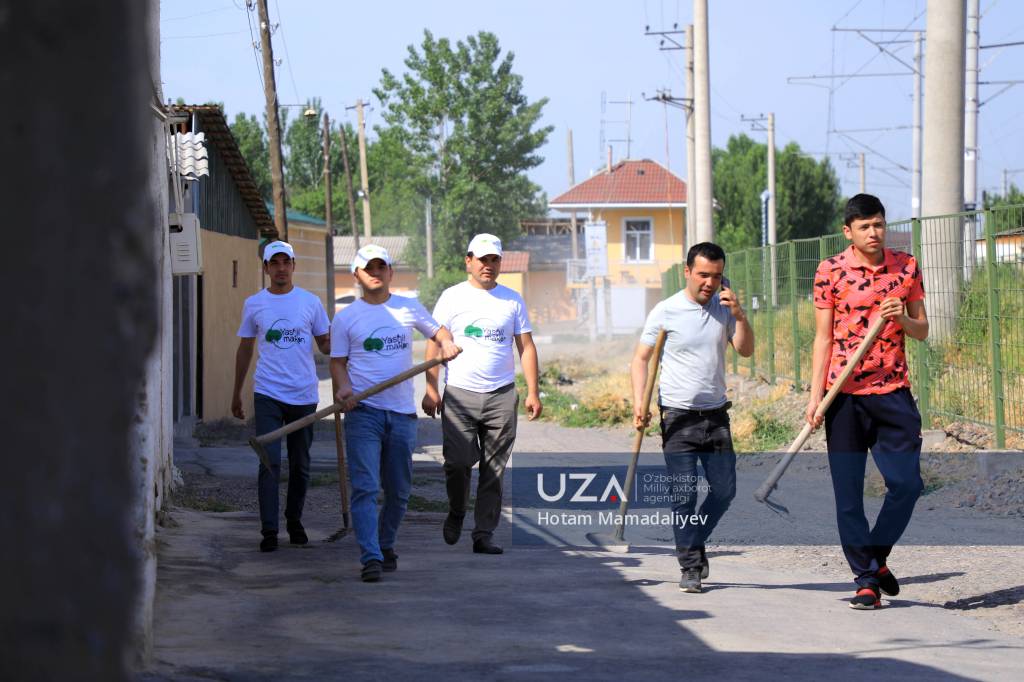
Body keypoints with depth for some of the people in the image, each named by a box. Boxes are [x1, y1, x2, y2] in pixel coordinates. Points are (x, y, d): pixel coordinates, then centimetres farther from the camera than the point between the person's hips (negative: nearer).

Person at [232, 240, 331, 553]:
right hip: (268, 395, -2)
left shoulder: (311, 302, 6)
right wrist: (236, 395, 16)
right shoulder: (254, 304, 5)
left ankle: (294, 521, 28)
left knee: (300, 465, 11)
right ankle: (269, 530, -10)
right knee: (270, 462, -11)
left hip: (304, 395, 2)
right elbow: (244, 350, 14)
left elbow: (325, 344, 11)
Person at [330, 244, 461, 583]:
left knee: (398, 491, 9)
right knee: (365, 487, -14)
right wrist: (344, 387, -13)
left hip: (402, 413, 3)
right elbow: (338, 361, 7)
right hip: (363, 412, -3)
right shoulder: (346, 318, 5)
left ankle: (386, 546, 28)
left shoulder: (410, 309, 10)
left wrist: (446, 343, -2)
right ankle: (371, 558, -19)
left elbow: (437, 330, 21)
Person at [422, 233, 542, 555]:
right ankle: (456, 513, 21)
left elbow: (526, 347, 11)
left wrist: (532, 392, 3)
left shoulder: (512, 300, 11)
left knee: (494, 470, -1)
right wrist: (431, 389, -6)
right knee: (458, 462, -7)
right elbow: (435, 344, 3)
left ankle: (484, 534, 4)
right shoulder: (453, 297, 5)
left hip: (502, 396, 2)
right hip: (459, 395, -2)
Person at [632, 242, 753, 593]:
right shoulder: (666, 312, -5)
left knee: (724, 490, 5)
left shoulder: (724, 306, 6)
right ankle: (690, 567, 1)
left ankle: (695, 542, 28)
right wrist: (639, 402, -12)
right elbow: (641, 359, 0)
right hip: (678, 417, -4)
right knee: (683, 495, -5)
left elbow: (746, 351, 2)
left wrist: (739, 316, -15)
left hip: (716, 416, 4)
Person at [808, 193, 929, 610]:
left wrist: (901, 318, -11)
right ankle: (866, 579, 7)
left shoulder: (906, 267, 6)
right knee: (848, 493, -2)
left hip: (893, 392, 2)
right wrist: (815, 395, -5)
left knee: (907, 484, -4)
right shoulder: (830, 272, -1)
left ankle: (876, 557, 18)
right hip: (844, 395, -2)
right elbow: (823, 338, 2)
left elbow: (922, 331, 11)